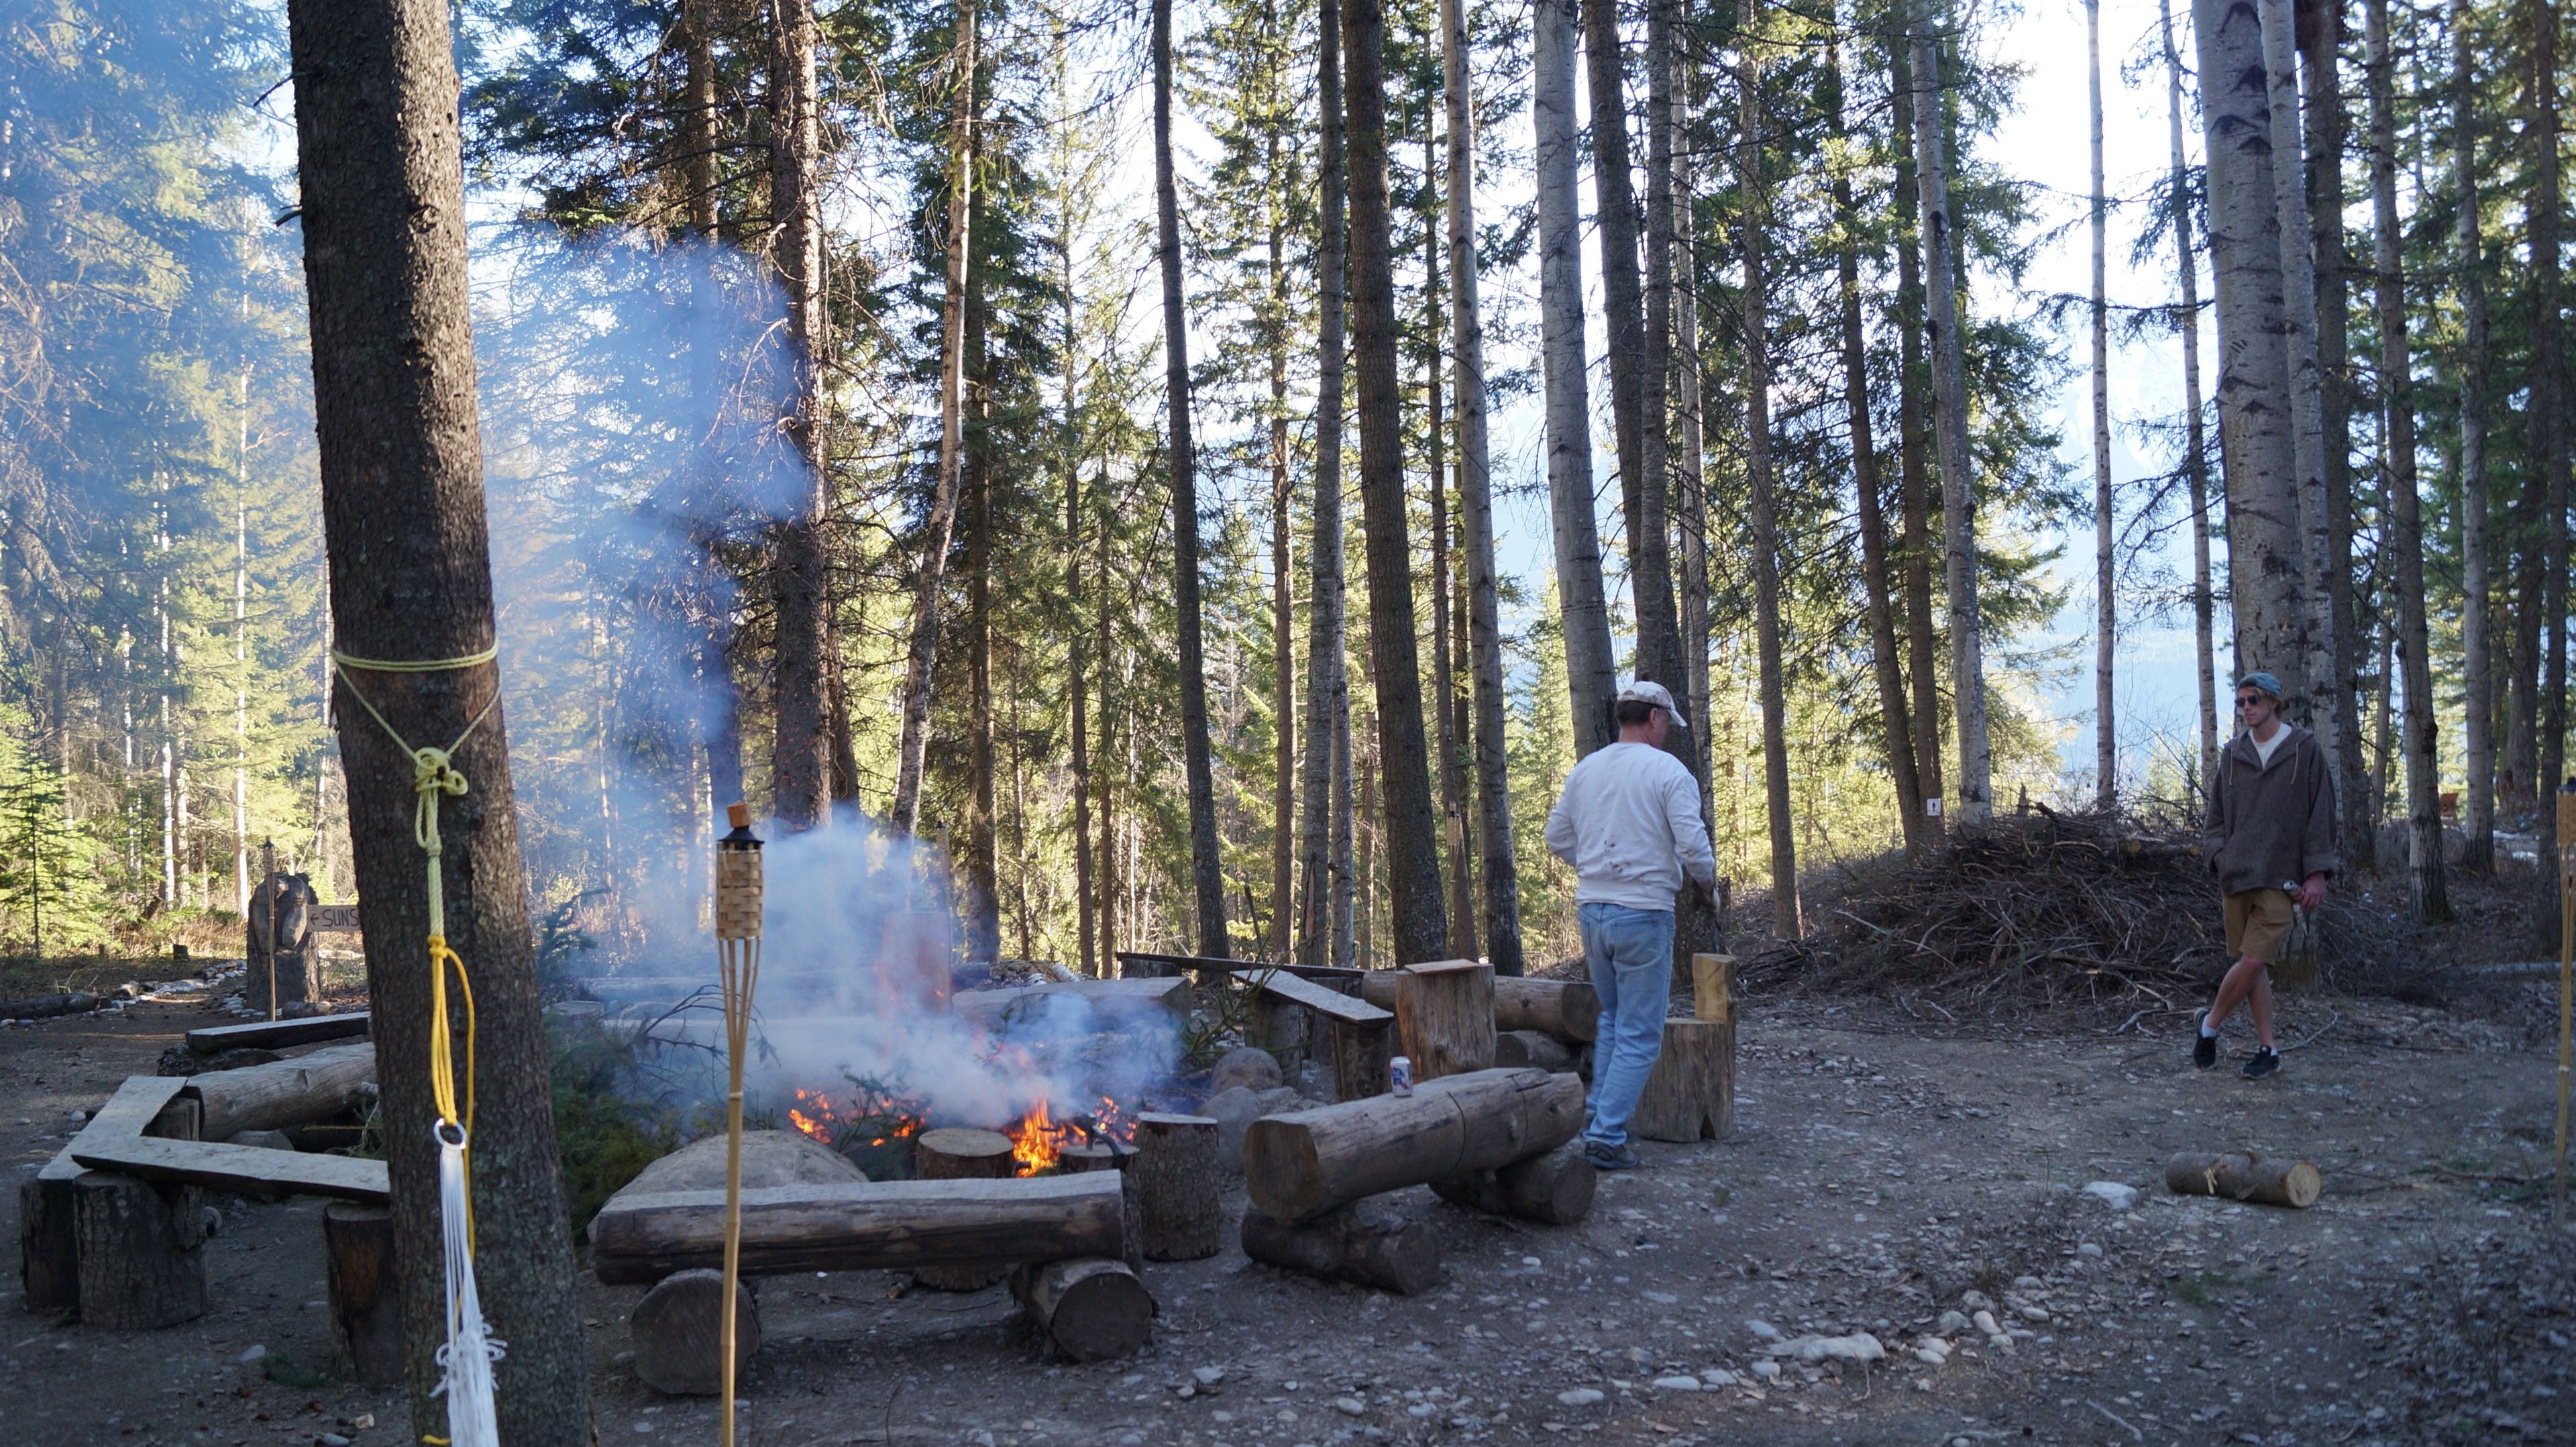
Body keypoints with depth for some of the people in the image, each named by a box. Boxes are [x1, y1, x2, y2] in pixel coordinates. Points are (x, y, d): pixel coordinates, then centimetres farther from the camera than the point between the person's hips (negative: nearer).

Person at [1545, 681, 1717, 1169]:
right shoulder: (1669, 771, -9)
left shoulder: (1585, 770, 9)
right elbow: (1692, 843, -15)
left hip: (1592, 909, 6)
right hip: (1643, 912, -6)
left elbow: (1557, 838, 13)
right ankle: (1607, 1137, -3)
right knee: (1639, 1034, 1)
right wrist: (1707, 881, 3)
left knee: (1613, 1019, 23)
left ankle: (1598, 1116, 23)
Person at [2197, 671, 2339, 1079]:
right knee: (2250, 962, 6)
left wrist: (2317, 873, -7)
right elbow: (2217, 814, 15)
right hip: (2236, 876, 4)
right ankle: (2267, 1049, 16)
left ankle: (2211, 1024, 7)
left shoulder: (2305, 750, 0)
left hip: (2280, 877, -4)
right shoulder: (2233, 754, 11)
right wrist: (2218, 851, -3)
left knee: (2254, 960, -12)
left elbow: (2321, 814, -2)